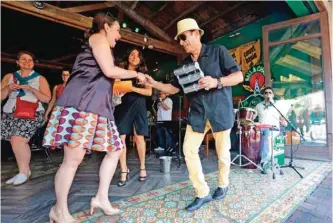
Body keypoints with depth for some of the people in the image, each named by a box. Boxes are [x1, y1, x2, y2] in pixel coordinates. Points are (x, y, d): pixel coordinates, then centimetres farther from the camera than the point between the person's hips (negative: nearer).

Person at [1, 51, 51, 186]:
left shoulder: (40, 78, 9)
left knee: (17, 140, -23)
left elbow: (47, 98, 0)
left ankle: (24, 172, -6)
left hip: (31, 115, -4)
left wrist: (31, 89, -11)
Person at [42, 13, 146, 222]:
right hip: (81, 102, -10)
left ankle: (101, 198, 16)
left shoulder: (102, 45, 32)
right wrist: (136, 74, 3)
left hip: (98, 104, 10)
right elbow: (109, 71, -10)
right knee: (74, 158, -6)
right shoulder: (98, 38, 4)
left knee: (115, 149, 7)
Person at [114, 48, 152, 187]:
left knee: (139, 137, -2)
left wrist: (133, 88, -13)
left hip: (138, 105, 0)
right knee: (120, 138, -6)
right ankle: (124, 171, 4)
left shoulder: (142, 73, 12)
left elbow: (149, 92, 1)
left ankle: (142, 167, 15)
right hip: (122, 106, 1)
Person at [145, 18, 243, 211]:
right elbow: (174, 88, 12)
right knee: (189, 149, -3)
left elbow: (239, 76, -6)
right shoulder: (185, 64, 11)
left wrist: (216, 82, -23)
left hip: (220, 110, -4)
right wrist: (153, 83, -3)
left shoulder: (218, 51, -3)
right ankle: (202, 193, 11)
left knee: (222, 151, 8)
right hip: (197, 113, 5)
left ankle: (223, 185, 35)